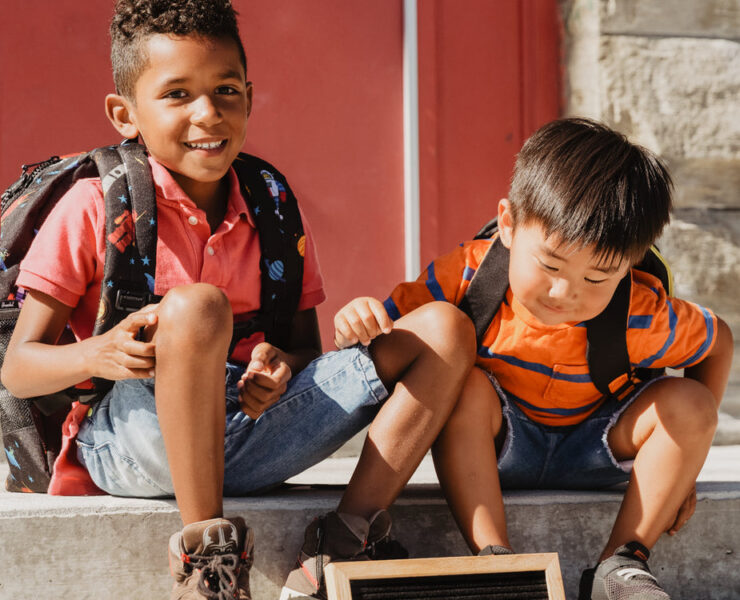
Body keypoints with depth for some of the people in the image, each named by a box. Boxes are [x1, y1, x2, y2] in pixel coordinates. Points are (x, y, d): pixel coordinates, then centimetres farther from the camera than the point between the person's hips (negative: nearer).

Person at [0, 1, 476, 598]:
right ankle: (206, 552, -27)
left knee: (444, 330, -4)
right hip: (134, 438, -5)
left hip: (250, 434, 5)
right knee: (196, 307, -37)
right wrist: (97, 355, -26)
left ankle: (347, 538, -18)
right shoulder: (95, 208, -3)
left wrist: (281, 367, -11)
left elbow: (305, 344, 15)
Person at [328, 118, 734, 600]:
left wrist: (679, 455, -5)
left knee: (688, 401, -23)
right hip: (494, 450, -1)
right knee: (466, 386, -33)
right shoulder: (469, 275, -26)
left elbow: (718, 341, -3)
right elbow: (389, 330, -18)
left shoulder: (642, 320, -23)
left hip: (591, 454, 1)